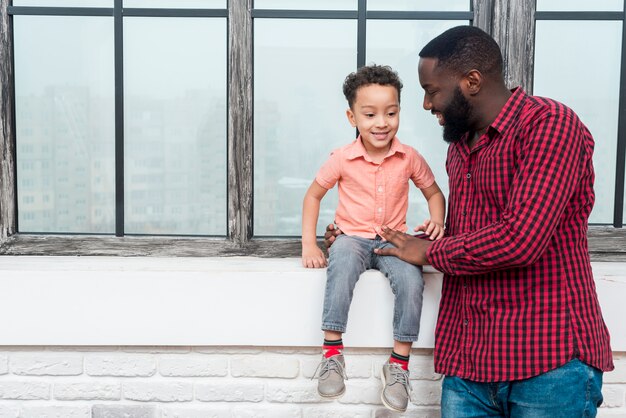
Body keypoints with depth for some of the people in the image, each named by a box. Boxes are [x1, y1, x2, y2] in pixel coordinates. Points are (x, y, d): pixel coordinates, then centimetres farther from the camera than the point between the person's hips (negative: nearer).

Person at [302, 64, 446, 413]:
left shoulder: (410, 158, -3)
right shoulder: (342, 159, -7)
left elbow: (434, 192, 12)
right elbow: (313, 195, 5)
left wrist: (437, 221, -10)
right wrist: (309, 245, -3)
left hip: (393, 239, 2)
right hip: (353, 237, -1)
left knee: (412, 279, -30)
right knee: (342, 265, -37)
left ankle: (399, 363, -14)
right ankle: (332, 352, -26)